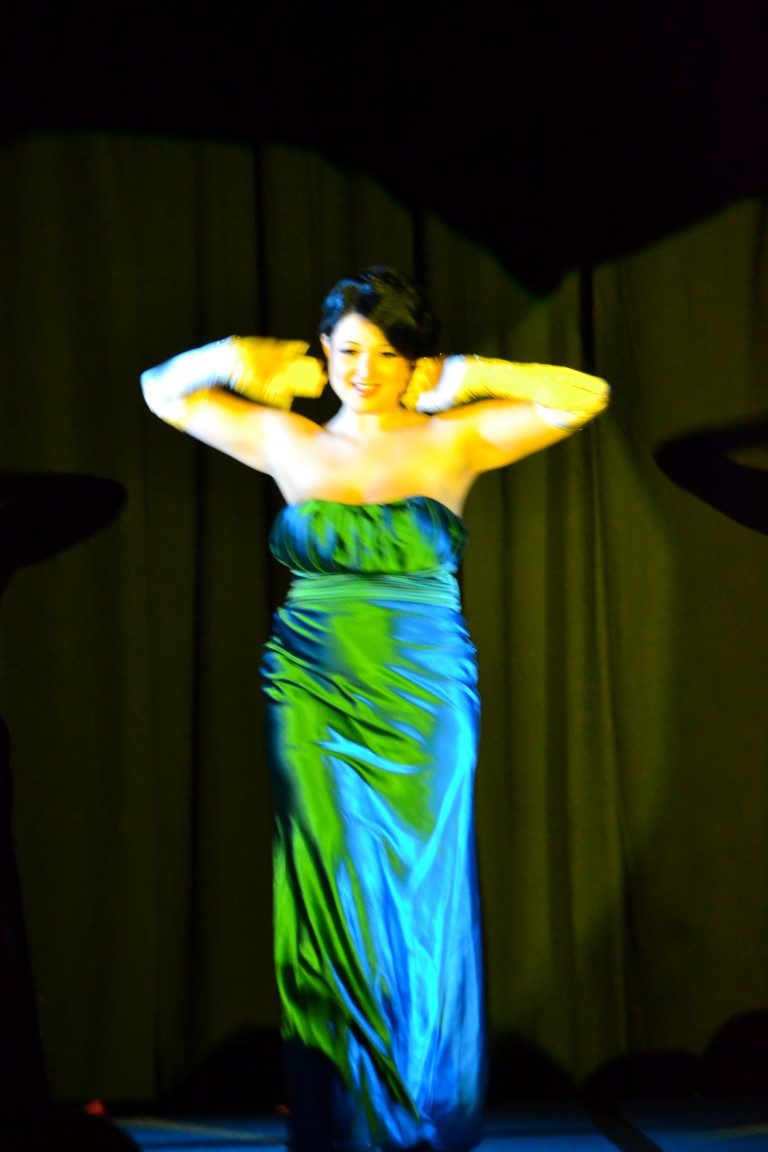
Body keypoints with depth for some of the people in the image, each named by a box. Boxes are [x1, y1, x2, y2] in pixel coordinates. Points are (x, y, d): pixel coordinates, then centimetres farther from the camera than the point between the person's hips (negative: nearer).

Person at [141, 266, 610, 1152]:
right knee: (329, 915, 4)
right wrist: (237, 359, 1)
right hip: (312, 707, 1)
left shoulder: (451, 442, 1)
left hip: (421, 709, -1)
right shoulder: (290, 444, 7)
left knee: (421, 913, 5)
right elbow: (162, 390, 17)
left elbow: (584, 397, -5)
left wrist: (471, 377, -6)